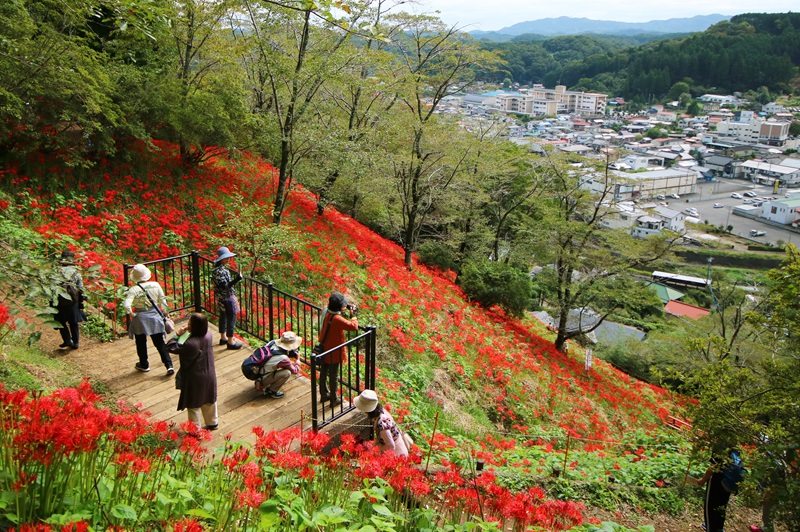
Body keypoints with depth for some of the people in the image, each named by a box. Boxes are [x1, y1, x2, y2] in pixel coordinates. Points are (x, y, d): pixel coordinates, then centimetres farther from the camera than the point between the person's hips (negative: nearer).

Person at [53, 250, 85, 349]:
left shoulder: (58, 272, -3)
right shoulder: (77, 272, 3)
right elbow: (81, 289, 5)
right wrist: (81, 304, 11)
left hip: (60, 301, -2)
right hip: (73, 301, 2)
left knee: (61, 321, 13)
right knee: (74, 323, 11)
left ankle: (67, 340, 1)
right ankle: (75, 342, 12)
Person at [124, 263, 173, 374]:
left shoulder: (134, 289, -17)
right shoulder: (155, 285, -8)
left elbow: (126, 304, -28)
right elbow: (163, 301, -1)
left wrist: (131, 313, -10)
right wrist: (164, 313, 13)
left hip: (140, 318, -2)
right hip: (155, 316, 3)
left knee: (141, 343, 18)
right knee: (160, 342, 9)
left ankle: (144, 364, 33)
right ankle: (169, 365, 2)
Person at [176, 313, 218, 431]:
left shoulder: (190, 343, -34)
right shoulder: (208, 335, -13)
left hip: (195, 378, -7)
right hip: (209, 374, 7)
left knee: (193, 405, 14)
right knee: (209, 401, 26)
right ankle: (213, 423, 43)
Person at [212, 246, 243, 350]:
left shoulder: (217, 268, 6)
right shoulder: (220, 271, -26)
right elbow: (224, 286, -30)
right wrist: (237, 279, -38)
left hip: (221, 298, 10)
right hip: (227, 298, -10)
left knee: (223, 317, 21)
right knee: (231, 318, -1)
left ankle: (223, 338, 35)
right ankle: (230, 342, 8)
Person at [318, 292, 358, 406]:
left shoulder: (325, 311, -9)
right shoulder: (337, 319, -33)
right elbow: (354, 326, -37)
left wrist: (347, 307, 0)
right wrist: (353, 315, -20)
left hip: (323, 350, 8)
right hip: (333, 353, -8)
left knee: (323, 373, 22)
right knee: (333, 376, 9)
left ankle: (324, 394, 39)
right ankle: (334, 400, 24)